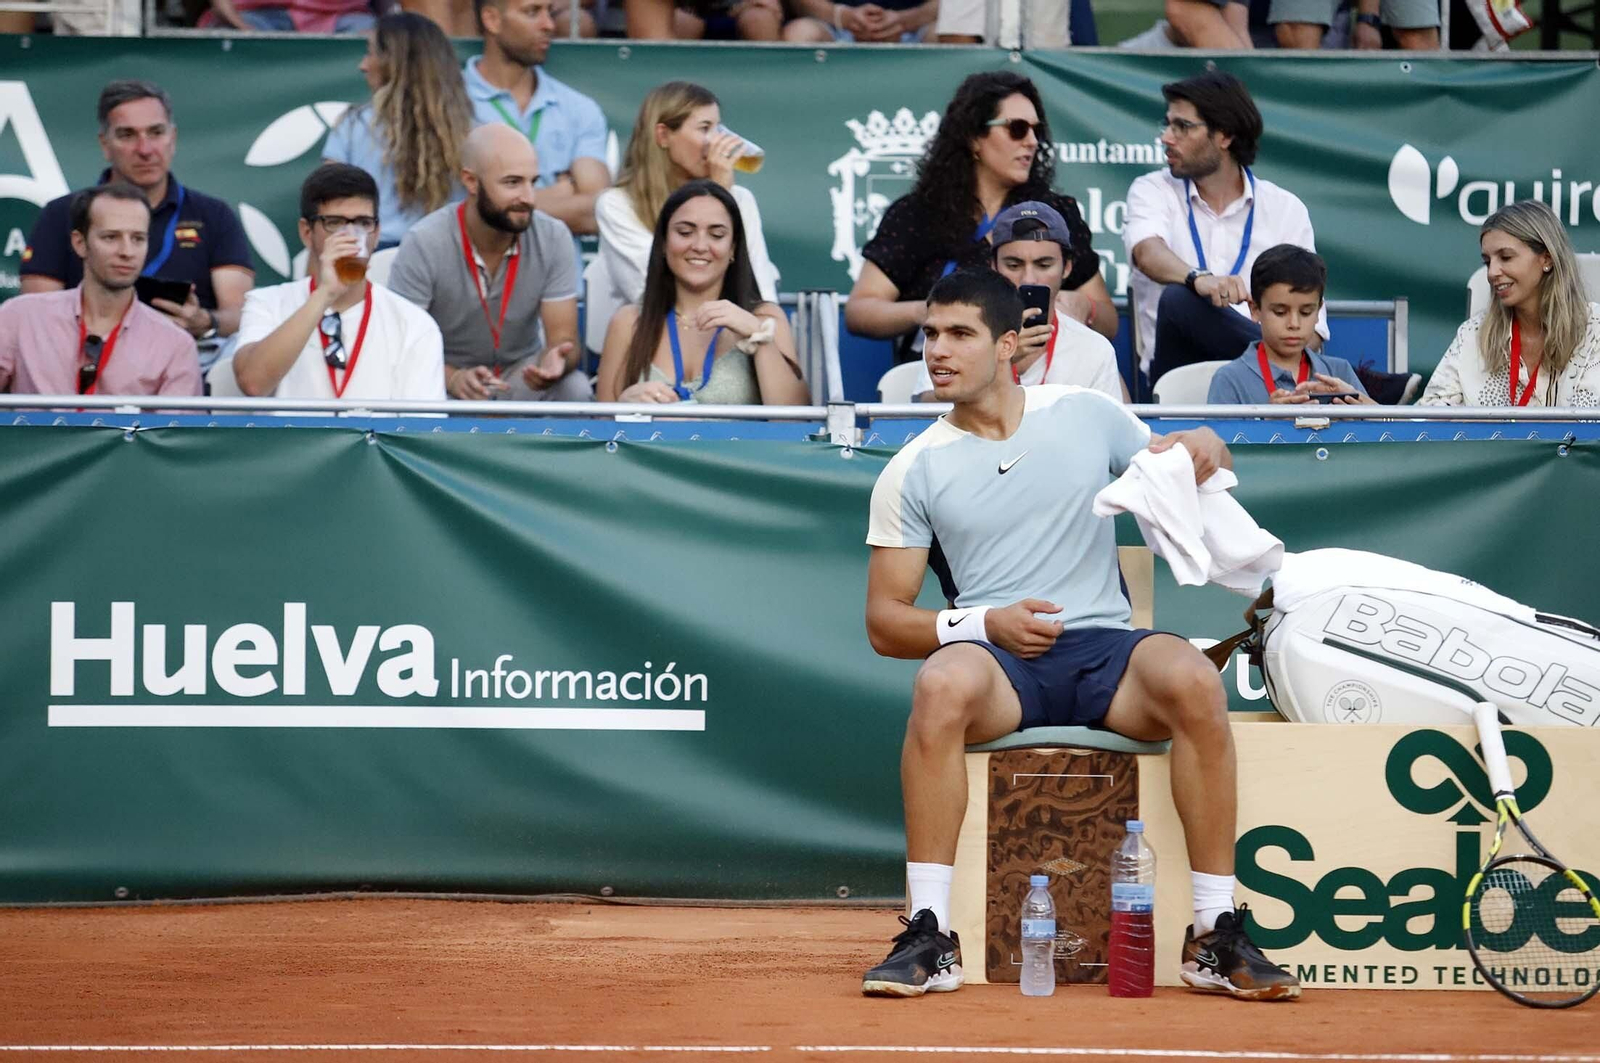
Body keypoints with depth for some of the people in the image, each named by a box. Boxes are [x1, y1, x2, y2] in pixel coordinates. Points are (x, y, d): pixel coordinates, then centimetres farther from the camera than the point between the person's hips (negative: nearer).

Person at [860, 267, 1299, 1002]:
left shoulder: (1089, 415, 11)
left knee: (1193, 680, -33)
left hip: (1104, 650, 1)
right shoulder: (913, 472, 8)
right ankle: (930, 936, -34)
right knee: (941, 684, -38)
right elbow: (884, 622, 7)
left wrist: (1206, 452, 0)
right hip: (996, 662, -1)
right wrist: (984, 624, -11)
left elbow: (1179, 481, 25)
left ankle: (1216, 937, -27)